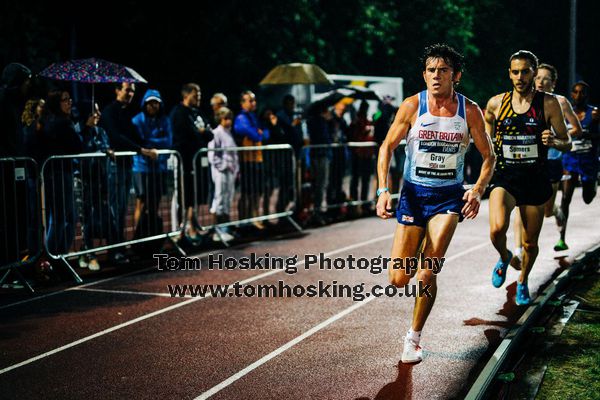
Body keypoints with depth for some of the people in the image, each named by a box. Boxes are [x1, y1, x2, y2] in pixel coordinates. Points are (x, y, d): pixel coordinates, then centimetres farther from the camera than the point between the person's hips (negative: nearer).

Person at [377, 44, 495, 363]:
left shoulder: (469, 111, -4)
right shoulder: (412, 106, -6)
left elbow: (488, 156, 5)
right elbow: (388, 146, 0)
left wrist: (478, 190, -12)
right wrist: (383, 189, -12)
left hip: (449, 197, -1)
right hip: (413, 194, 1)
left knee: (426, 274, -14)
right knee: (398, 280, -2)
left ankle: (414, 338, 6)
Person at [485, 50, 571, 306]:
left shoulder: (548, 104, -4)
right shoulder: (496, 103, 0)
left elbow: (567, 143, 1)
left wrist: (554, 141, -20)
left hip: (535, 181, 0)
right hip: (504, 178, 0)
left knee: (530, 243, 11)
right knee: (497, 229, -26)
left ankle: (522, 282, 42)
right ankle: (504, 258, 10)